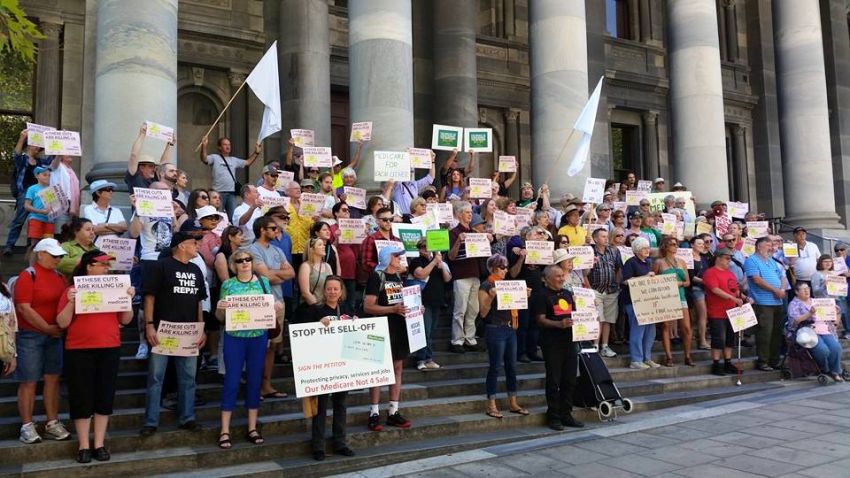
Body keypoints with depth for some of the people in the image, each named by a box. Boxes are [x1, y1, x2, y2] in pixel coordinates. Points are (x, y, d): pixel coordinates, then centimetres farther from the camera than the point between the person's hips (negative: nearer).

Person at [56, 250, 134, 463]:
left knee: (105, 397, 7)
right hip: (79, 352, -3)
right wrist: (71, 302, -18)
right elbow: (62, 323, -5)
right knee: (82, 398, 3)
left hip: (110, 350, 3)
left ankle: (100, 444, 16)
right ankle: (83, 446, 13)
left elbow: (125, 320, 7)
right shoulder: (72, 290, 0)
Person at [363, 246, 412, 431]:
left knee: (397, 367, 9)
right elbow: (368, 306, -16)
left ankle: (393, 412, 16)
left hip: (399, 327, 7)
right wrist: (393, 309, -24)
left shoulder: (399, 276, 13)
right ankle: (374, 413, 6)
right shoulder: (376, 277, -10)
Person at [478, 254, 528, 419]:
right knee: (495, 367, -3)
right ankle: (491, 406, 6)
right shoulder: (486, 286, -8)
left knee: (511, 366, 11)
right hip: (495, 330, -7)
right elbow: (483, 313, -11)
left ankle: (513, 403, 19)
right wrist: (491, 297, -24)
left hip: (511, 328, 7)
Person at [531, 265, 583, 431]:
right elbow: (541, 320, -13)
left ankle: (566, 414, 21)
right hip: (552, 343, -7)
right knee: (554, 380, -1)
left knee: (570, 380, 10)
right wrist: (559, 324, -26)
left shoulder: (567, 294, 16)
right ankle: (553, 416, 9)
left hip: (569, 341, 7)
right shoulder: (541, 296, -6)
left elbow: (574, 314, 25)